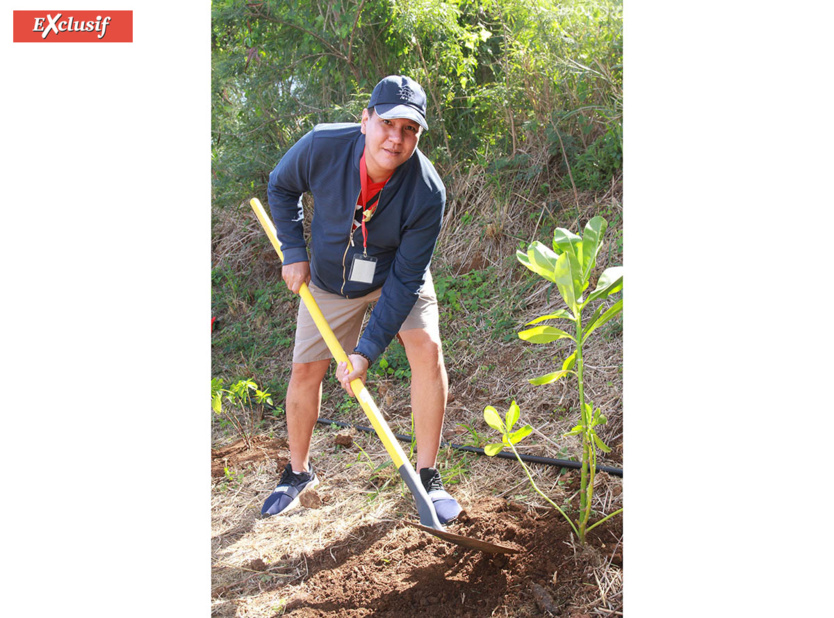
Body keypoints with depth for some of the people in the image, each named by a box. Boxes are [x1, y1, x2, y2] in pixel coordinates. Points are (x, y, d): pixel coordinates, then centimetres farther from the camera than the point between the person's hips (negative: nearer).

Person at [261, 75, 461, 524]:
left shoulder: (427, 192, -32)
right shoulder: (322, 146, -28)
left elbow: (405, 280, -27)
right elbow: (281, 187, -4)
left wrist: (367, 350, -30)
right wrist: (294, 251, -10)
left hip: (396, 277, -1)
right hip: (329, 281, 2)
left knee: (426, 345, -22)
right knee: (306, 369, 2)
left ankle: (427, 476, -9)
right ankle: (298, 471, 27)